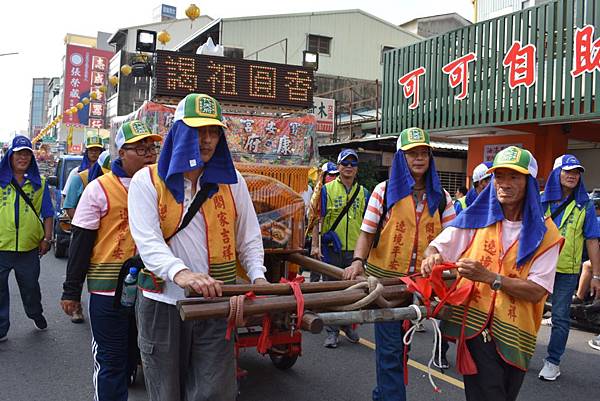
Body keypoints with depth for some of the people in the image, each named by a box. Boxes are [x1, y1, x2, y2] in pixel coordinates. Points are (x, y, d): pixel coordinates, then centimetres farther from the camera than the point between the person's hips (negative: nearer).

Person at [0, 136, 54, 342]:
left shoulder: (39, 183, 6)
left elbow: (47, 214, 8)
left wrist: (47, 239, 1)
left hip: (29, 247, 1)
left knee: (30, 285, 16)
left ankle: (36, 314, 41)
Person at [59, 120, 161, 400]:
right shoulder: (99, 189, -5)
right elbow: (81, 241, -4)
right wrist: (72, 290, -5)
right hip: (108, 288, -4)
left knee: (132, 356, 18)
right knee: (110, 361, 5)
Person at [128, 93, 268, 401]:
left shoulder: (231, 181, 5)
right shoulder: (147, 181, -2)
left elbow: (249, 239, 7)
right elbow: (147, 240, -16)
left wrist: (257, 276, -12)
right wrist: (179, 273, -34)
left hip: (215, 306, 1)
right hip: (162, 304, 0)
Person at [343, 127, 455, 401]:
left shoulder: (440, 197, 5)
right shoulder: (385, 191, -3)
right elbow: (367, 233, -3)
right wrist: (358, 260, -20)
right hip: (385, 278, -3)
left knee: (402, 341, 18)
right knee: (390, 347, -2)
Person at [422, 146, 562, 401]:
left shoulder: (544, 233, -2)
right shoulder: (477, 217, 0)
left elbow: (537, 292, -10)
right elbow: (435, 246, 3)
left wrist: (489, 277, -24)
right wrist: (432, 258, -21)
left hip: (515, 332, 1)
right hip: (475, 322, -1)